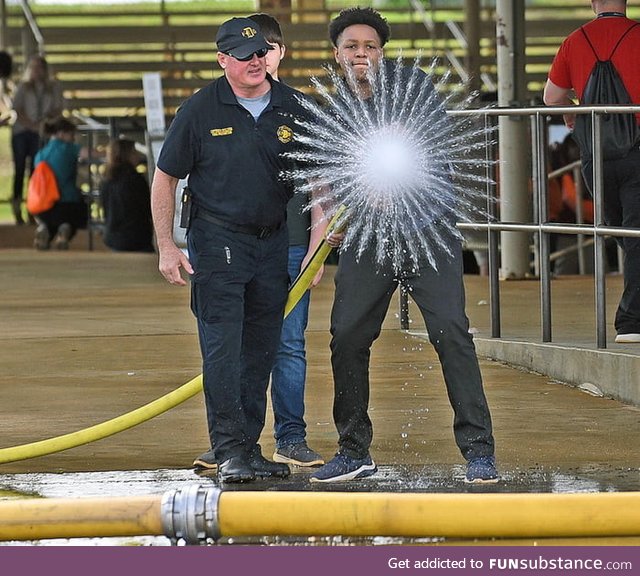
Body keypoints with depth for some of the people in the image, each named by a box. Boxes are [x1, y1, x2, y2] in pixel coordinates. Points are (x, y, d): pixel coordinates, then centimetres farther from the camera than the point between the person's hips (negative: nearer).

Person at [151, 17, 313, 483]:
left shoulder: (294, 109, 4)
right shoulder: (200, 111, -5)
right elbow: (165, 179, 1)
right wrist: (166, 247, -6)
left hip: (274, 243, 4)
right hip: (217, 241, -4)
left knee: (261, 352, 8)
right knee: (223, 348, -11)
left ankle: (249, 448, 17)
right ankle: (229, 450, -11)